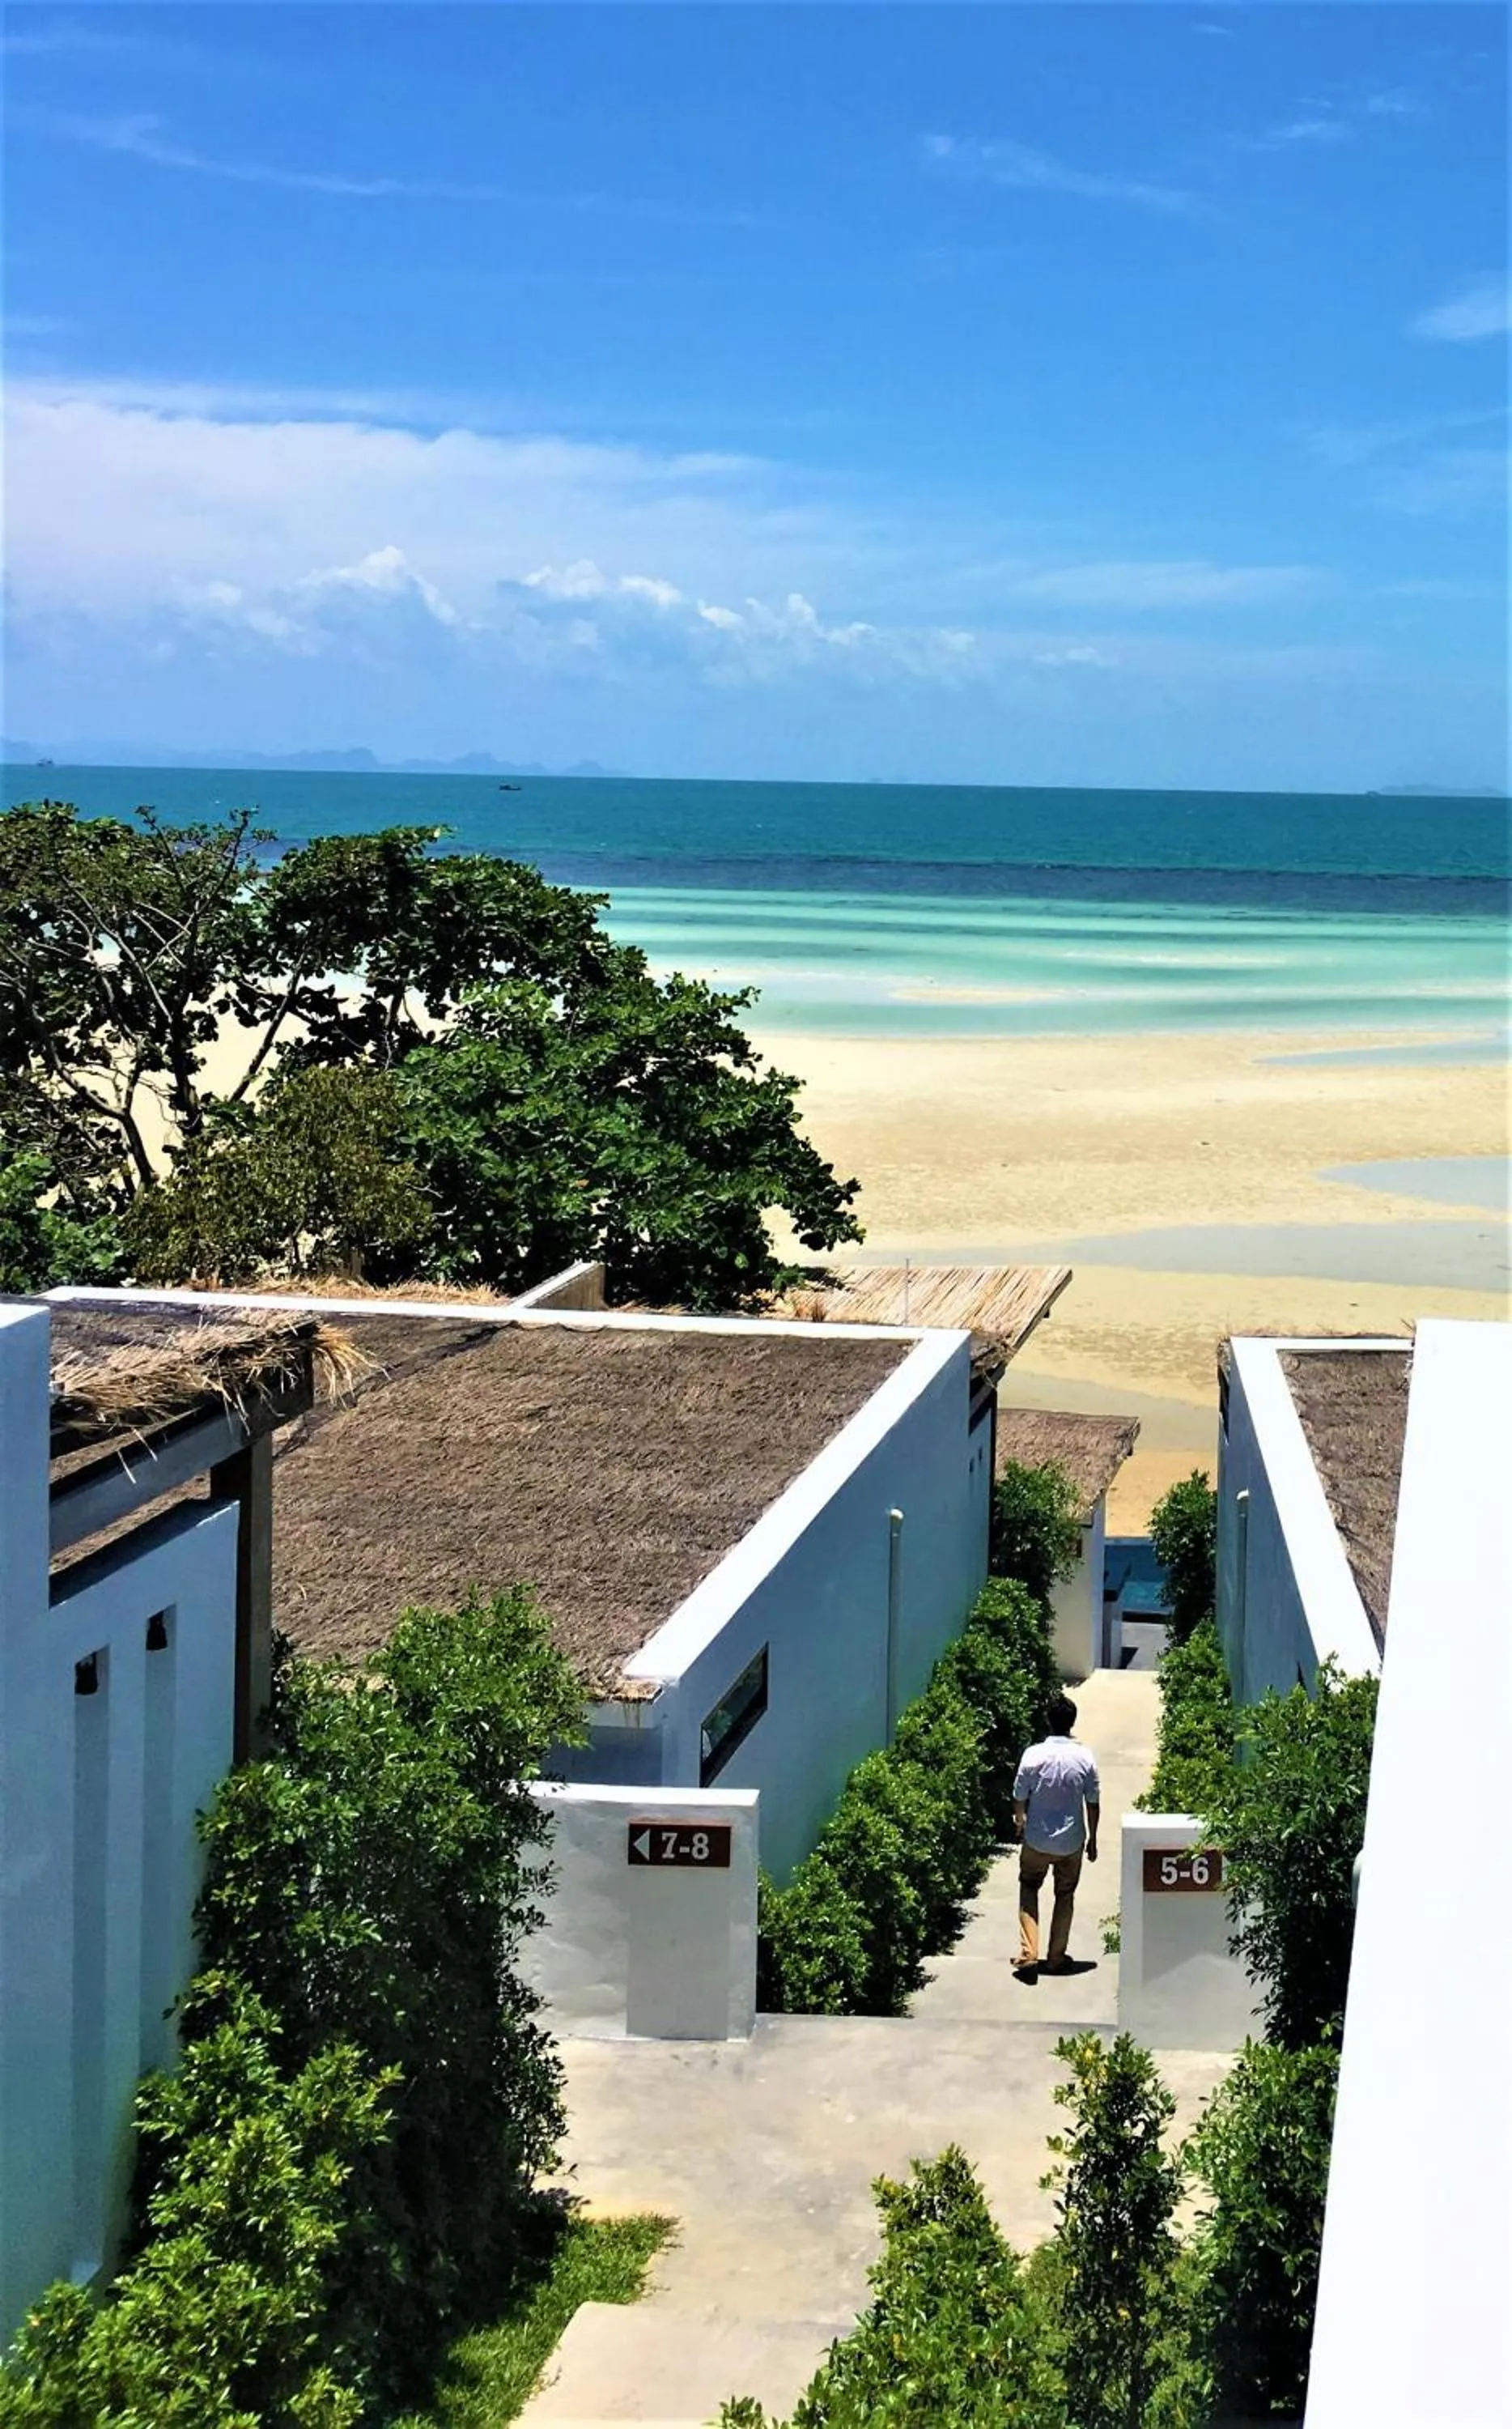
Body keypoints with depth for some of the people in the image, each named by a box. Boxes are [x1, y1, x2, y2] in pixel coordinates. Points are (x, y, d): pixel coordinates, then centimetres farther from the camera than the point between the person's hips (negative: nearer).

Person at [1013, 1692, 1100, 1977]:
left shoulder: (1033, 1755, -15)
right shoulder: (1084, 1758, -11)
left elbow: (1020, 1799, -5)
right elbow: (1093, 1804, -4)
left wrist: (1021, 1825, 15)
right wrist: (1092, 1839, 10)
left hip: (1037, 1840, -1)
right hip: (1071, 1842, 1)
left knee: (1029, 1887, 19)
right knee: (1065, 1895, 18)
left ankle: (1028, 1953, 6)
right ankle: (1057, 1958, 23)